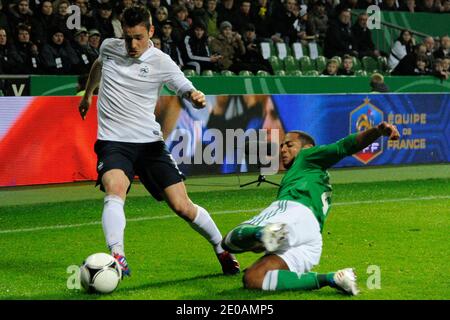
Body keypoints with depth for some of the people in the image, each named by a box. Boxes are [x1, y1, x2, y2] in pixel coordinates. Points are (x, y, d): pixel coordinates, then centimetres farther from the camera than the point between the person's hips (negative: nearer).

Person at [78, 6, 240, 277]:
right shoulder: (109, 47, 4)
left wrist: (197, 98, -33)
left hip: (150, 142, -1)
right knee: (115, 189, -32)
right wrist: (87, 95, 41)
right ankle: (117, 257, -43)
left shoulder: (162, 63, -7)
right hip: (113, 141, 1)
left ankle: (222, 250, 20)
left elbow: (188, 91, -8)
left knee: (182, 207, -3)